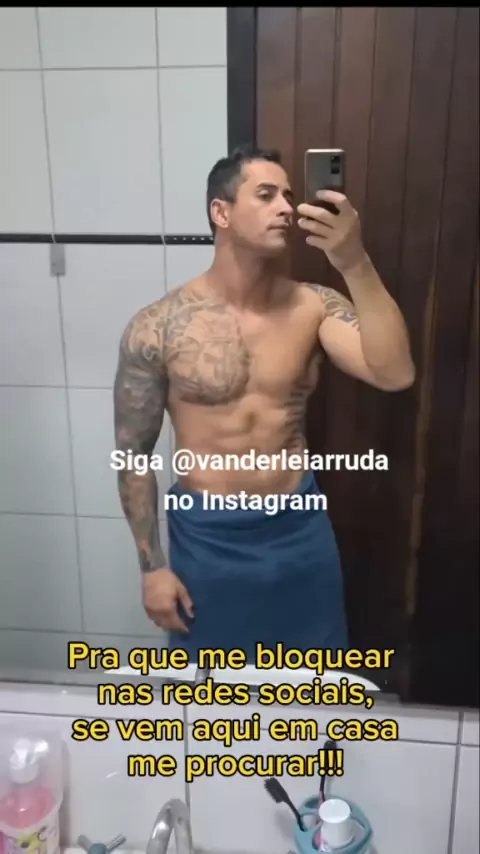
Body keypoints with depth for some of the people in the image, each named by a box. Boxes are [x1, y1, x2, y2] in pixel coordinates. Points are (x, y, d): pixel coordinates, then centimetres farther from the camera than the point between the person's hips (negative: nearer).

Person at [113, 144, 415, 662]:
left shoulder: (314, 306, -6)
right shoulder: (157, 328, -12)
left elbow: (395, 374, -21)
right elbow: (133, 453, -5)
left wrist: (355, 263, -30)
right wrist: (152, 565, -5)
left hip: (300, 531, 2)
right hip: (207, 538, -1)